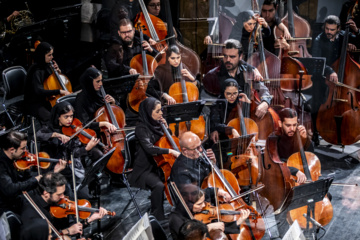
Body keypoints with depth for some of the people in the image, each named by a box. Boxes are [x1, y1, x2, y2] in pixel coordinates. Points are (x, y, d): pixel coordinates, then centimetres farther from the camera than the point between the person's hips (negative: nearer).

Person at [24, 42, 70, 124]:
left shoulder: (46, 66, 5)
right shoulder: (36, 71, -20)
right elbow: (39, 91, -32)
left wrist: (57, 71, -2)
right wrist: (59, 91, -36)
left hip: (45, 100, 8)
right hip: (34, 104, -8)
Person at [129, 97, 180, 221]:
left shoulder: (157, 123, 7)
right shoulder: (141, 128, -13)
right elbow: (149, 148, -27)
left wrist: (166, 127, 2)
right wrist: (170, 151, -30)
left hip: (159, 165, 7)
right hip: (145, 169, -7)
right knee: (159, 185, -32)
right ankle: (158, 218, -20)